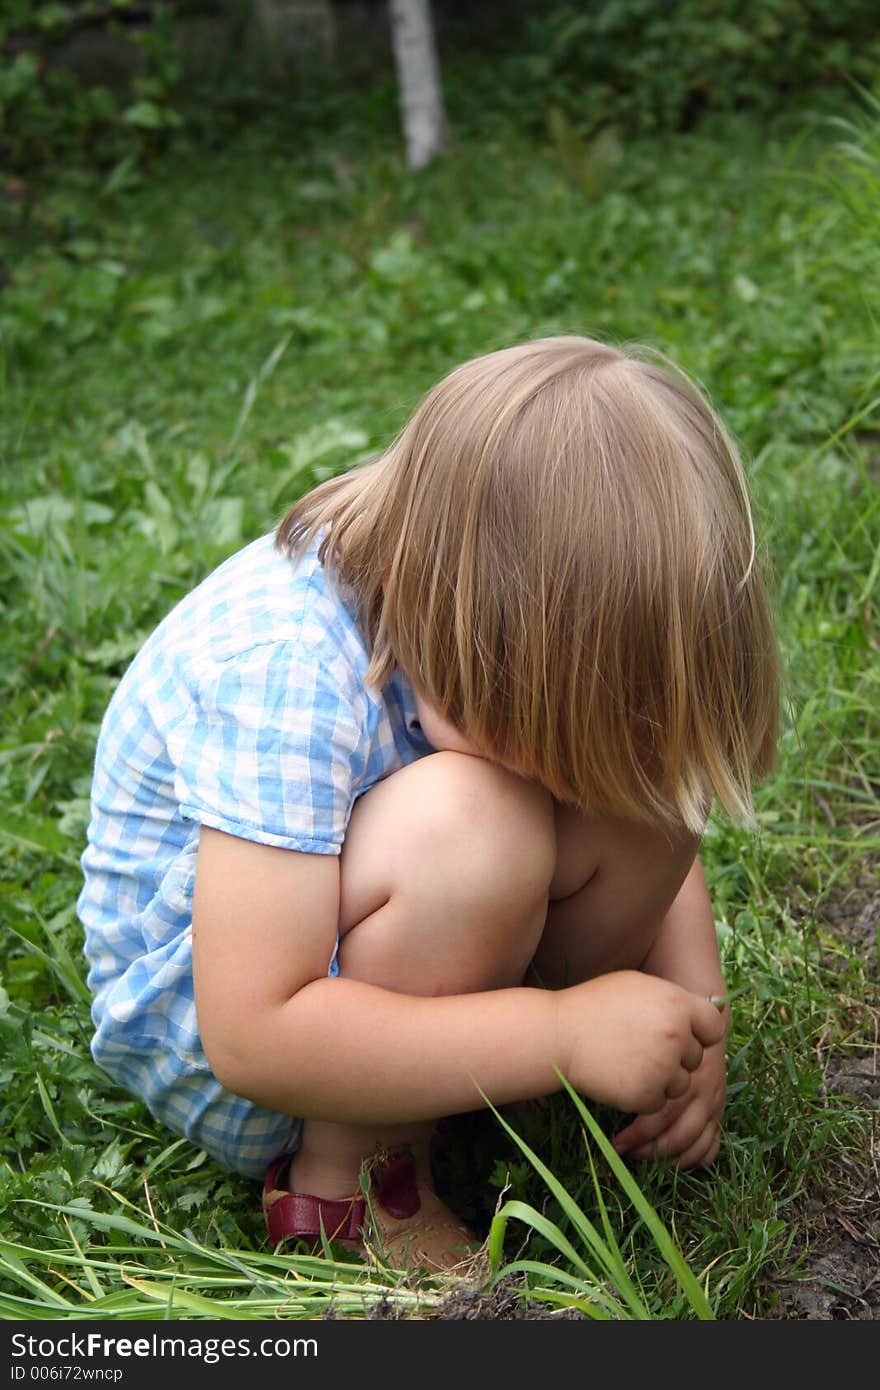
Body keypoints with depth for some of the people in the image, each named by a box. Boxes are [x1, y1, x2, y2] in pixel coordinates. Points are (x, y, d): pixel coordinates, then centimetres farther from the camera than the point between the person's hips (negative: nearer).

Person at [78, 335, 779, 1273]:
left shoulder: (510, 620, -14)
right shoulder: (282, 675, -35)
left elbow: (651, 826, 1)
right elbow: (254, 1038, -36)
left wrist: (688, 1025, -14)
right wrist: (564, 1034, -36)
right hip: (203, 1031, -6)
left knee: (640, 775, -17)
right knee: (468, 820, -36)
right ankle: (347, 1180, -15)